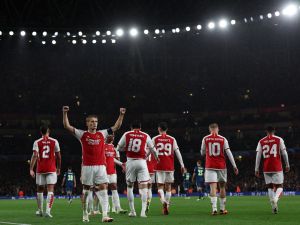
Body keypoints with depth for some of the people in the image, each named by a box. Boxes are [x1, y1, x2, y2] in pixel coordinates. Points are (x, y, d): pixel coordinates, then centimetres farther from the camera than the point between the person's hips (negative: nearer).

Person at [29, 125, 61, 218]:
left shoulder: (37, 142, 0)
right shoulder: (54, 141, 2)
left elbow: (35, 156, -10)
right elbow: (58, 156, 5)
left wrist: (31, 169, -10)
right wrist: (58, 168, 17)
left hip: (40, 169, 1)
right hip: (51, 169, -1)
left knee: (40, 190, 15)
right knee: (50, 190, -3)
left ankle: (40, 211, 24)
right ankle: (48, 210, -18)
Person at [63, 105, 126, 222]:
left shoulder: (102, 134, 10)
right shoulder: (82, 134, 2)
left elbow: (116, 126, 13)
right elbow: (67, 126, -3)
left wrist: (121, 115, 4)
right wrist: (65, 113, -12)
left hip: (101, 166, 2)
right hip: (87, 166, -2)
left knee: (103, 189, -8)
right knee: (86, 190, 7)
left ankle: (105, 215, -12)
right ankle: (85, 214, 20)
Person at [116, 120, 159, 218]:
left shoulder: (127, 135, 4)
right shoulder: (145, 136, 6)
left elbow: (118, 148, 8)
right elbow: (153, 149, 17)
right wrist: (156, 157, 38)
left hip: (130, 162, 1)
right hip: (141, 162, -1)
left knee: (130, 186, 15)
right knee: (143, 186, -1)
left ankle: (132, 211, 16)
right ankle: (143, 211, -13)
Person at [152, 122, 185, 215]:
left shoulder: (155, 139, 1)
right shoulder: (172, 139, 5)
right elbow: (178, 153, 2)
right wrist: (182, 165, 6)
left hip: (159, 166, -1)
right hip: (170, 166, 1)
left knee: (160, 186, 2)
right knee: (168, 186, 12)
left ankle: (163, 201, -25)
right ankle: (167, 205, 11)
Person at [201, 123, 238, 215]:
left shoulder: (205, 139, 2)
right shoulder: (223, 139, 1)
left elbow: (202, 153, 13)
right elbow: (229, 153, -3)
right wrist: (234, 166, -1)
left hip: (210, 166, -1)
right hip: (221, 166, 1)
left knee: (213, 187, -6)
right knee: (222, 187, 12)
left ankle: (214, 209, -19)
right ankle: (222, 209, 17)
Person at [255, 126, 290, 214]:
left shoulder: (261, 142, 7)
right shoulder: (279, 139, 3)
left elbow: (258, 156, 4)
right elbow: (284, 153, 3)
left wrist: (256, 169, 7)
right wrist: (287, 165, 13)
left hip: (266, 169, 2)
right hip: (277, 168, -2)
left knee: (270, 187, 13)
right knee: (279, 186, 4)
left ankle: (273, 206, 3)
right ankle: (275, 199, -27)